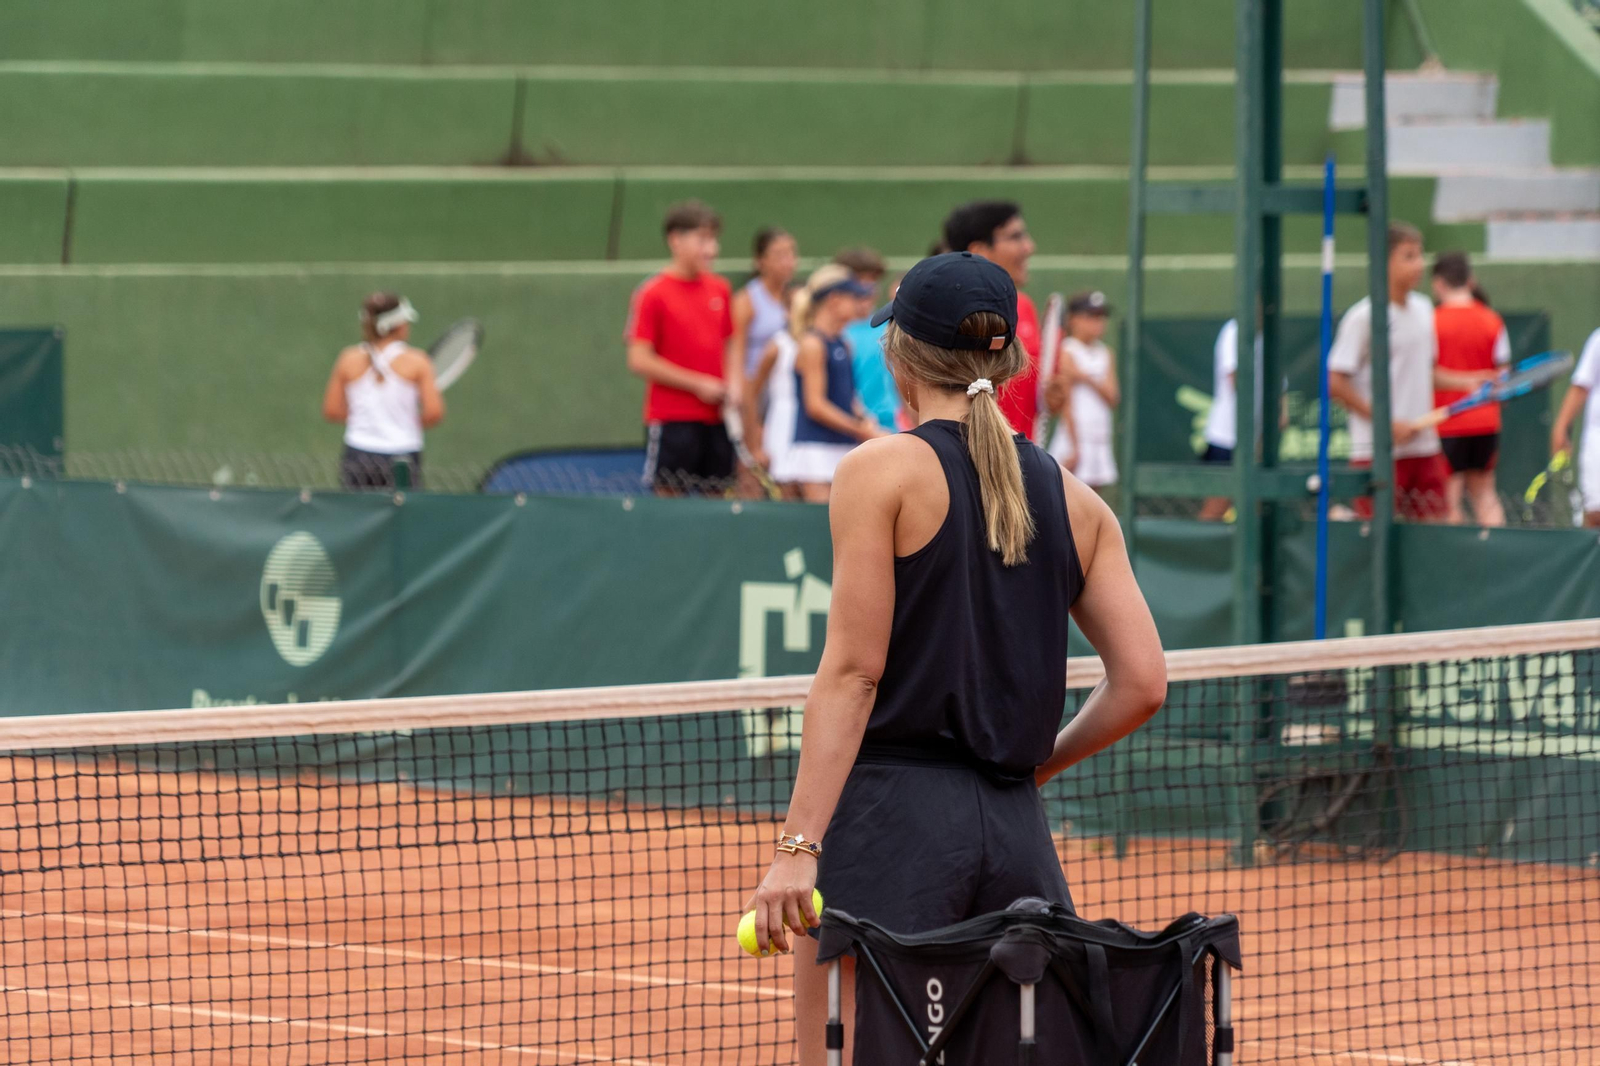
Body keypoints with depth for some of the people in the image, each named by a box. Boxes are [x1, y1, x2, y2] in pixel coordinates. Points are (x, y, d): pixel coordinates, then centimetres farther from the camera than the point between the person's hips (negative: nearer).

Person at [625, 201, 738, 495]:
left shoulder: (719, 290, 9)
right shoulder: (653, 294, -8)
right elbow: (639, 360, -11)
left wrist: (733, 384, -1)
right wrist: (698, 384, -12)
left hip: (716, 418, 6)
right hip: (671, 418, -6)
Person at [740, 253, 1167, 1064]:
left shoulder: (882, 471, -3)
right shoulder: (1074, 501, 11)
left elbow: (855, 671, -9)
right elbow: (1141, 684, 7)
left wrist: (798, 845, -11)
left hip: (891, 814, -5)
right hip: (1017, 832, 5)